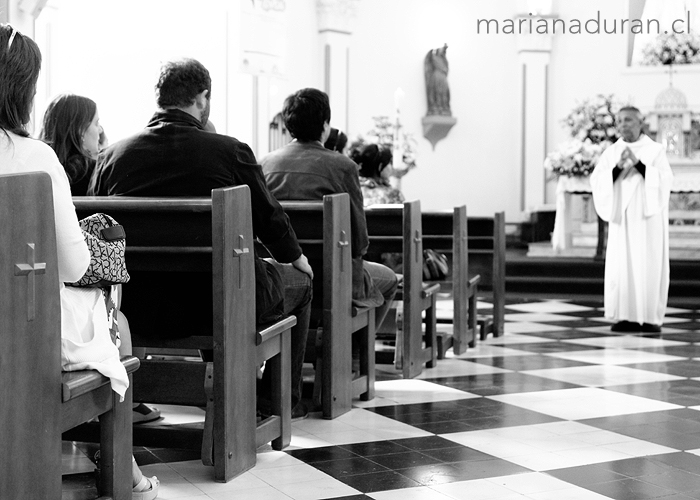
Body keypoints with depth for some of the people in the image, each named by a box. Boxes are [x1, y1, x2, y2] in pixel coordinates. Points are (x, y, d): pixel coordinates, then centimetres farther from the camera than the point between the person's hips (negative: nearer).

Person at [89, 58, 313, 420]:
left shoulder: (112, 156, -4)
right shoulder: (230, 151, -13)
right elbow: (270, 218, -1)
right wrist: (298, 258, 20)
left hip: (136, 311, 5)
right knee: (298, 280, 24)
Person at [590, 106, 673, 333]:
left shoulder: (655, 150, 0)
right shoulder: (611, 152, 7)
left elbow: (665, 179, -13)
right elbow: (596, 180, -5)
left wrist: (637, 163, -22)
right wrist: (618, 167, -21)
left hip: (648, 217, -2)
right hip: (622, 218, 3)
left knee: (649, 265, -4)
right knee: (621, 265, -2)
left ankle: (652, 317, 3)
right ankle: (626, 316, 4)